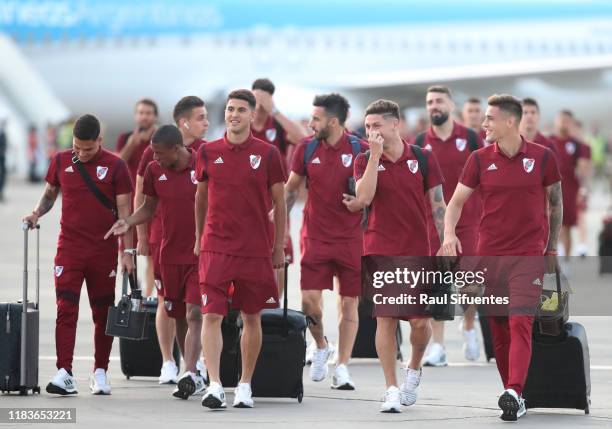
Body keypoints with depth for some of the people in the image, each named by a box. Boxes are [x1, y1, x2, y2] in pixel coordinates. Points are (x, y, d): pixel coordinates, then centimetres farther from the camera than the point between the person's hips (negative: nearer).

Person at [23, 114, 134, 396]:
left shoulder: (114, 166, -1)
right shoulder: (61, 161, 5)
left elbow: (124, 211, -1)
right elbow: (50, 194, 19)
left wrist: (128, 250, -5)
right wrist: (37, 214, -1)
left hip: (104, 250, -1)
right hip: (69, 248, 1)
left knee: (103, 313, 6)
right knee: (66, 309, -10)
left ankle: (100, 373, 15)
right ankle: (64, 374, -14)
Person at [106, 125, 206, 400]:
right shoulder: (154, 171, 4)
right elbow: (149, 208, 16)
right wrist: (128, 222, -3)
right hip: (171, 255, 5)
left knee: (194, 314, -14)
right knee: (177, 316, 10)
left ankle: (189, 375, -19)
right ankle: (194, 376, 21)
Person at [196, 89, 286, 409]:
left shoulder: (267, 154, -1)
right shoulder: (208, 152, 4)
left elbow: (279, 203, 4)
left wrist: (279, 248, 3)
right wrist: (198, 238, 16)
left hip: (256, 248, 0)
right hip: (216, 247, 0)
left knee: (251, 317, 8)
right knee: (212, 315, -11)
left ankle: (245, 386, 19)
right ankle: (214, 386, -14)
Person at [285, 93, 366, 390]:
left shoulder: (360, 150, -4)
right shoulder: (307, 149, 3)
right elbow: (291, 188, 14)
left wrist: (361, 201, -15)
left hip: (351, 238, -1)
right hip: (315, 237, 1)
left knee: (349, 302, 2)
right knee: (309, 299, -9)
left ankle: (342, 368, 9)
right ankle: (321, 346, 19)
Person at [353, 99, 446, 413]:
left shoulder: (423, 158, 1)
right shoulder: (365, 161, 2)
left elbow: (437, 206, 3)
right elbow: (363, 198, -15)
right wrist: (376, 155, -17)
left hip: (418, 251, 0)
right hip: (380, 251, 0)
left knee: (420, 320, -1)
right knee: (386, 319, -5)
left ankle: (414, 369, 28)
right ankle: (392, 389, 0)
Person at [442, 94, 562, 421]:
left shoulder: (542, 158, -2)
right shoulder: (480, 159, 2)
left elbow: (555, 203, 10)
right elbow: (457, 201, 4)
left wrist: (551, 248, 11)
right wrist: (449, 233, -15)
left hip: (529, 255, -3)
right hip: (490, 255, 3)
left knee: (520, 323, -15)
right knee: (498, 327, 5)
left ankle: (513, 392, -26)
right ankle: (513, 394, 14)